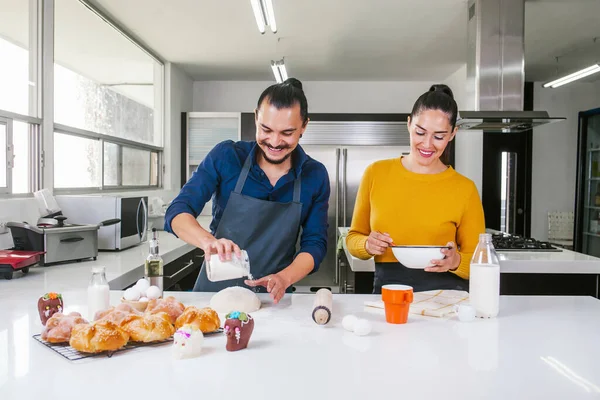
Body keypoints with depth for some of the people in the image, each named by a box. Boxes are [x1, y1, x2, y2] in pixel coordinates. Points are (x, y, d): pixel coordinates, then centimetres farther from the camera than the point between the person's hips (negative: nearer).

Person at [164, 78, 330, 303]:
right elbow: (178, 212, -10)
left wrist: (284, 278, -20)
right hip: (214, 291, -1)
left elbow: (314, 244, 0)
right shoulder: (225, 156, -7)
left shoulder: (315, 176, -3)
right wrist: (208, 241, -30)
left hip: (272, 299, 1)